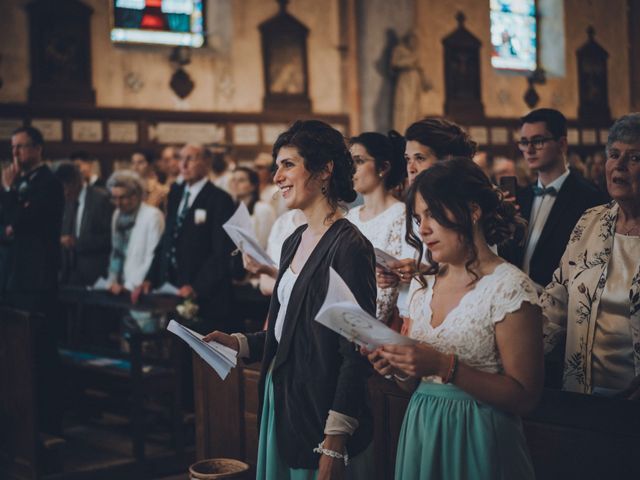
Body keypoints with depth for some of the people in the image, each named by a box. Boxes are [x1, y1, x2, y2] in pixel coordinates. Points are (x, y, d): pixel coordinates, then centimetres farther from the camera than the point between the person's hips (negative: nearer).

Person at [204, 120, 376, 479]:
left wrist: (334, 445, -21)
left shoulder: (349, 246, -16)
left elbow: (356, 355, -19)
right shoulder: (295, 241, 9)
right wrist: (238, 343, 4)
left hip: (320, 410, -8)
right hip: (281, 400, 8)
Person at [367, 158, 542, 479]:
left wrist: (445, 366, -24)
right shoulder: (423, 284, 7)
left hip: (478, 444, -6)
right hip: (420, 431, 6)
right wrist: (395, 366, -8)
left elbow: (524, 396, -16)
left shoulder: (508, 287, -14)